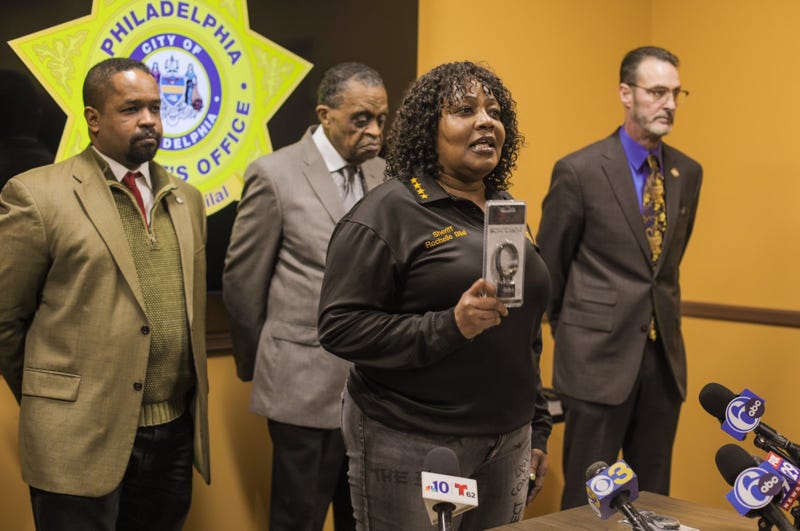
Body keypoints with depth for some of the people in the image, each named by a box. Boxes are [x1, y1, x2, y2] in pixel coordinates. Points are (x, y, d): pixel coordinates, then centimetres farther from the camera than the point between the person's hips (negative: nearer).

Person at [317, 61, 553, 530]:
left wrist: (538, 429, 16)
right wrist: (448, 328, -26)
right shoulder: (388, 213, -9)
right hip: (412, 449, -6)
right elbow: (342, 327, -16)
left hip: (507, 445, 6)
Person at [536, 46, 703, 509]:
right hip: (600, 355, -5)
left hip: (665, 354, 5)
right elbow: (550, 264, 1)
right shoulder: (579, 171, -8)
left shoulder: (689, 173, 7)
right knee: (587, 499, 4)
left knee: (654, 496, 13)